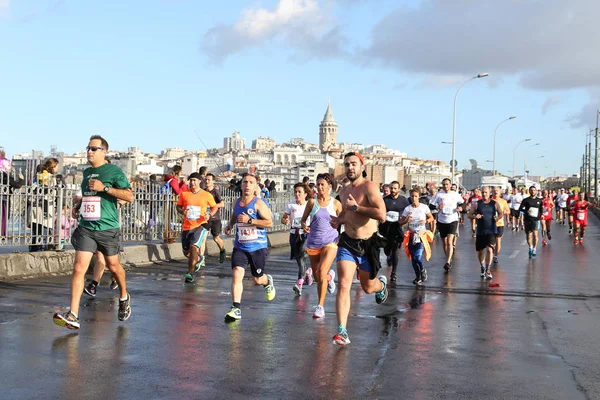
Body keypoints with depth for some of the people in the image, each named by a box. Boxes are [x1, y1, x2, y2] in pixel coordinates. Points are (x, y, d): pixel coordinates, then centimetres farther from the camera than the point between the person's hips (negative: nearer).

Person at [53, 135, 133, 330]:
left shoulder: (114, 171, -5)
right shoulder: (86, 172, 14)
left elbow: (129, 196, -13)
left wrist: (105, 188, -19)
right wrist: (78, 205, 13)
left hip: (107, 228, -4)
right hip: (86, 228, 4)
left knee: (113, 266, 13)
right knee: (79, 268, -10)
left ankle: (124, 298, 41)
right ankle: (73, 316, -13)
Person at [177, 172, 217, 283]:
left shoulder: (207, 195, -2)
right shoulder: (184, 194, 3)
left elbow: (215, 207, 11)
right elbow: (178, 206, 14)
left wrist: (210, 215, -8)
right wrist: (182, 212, -8)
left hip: (200, 225, -4)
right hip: (187, 226, 4)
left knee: (194, 246, -24)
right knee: (186, 252, 10)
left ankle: (190, 273, -16)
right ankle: (199, 259, 44)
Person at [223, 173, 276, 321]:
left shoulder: (258, 203, -12)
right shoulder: (237, 202, 6)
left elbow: (269, 222, -18)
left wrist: (250, 220, -25)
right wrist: (230, 225, 9)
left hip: (258, 247, -3)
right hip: (240, 247, 4)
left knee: (257, 279, 11)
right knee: (236, 274, -15)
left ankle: (268, 281, 50)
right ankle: (236, 309, -13)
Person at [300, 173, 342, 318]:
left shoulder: (336, 204, -1)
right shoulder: (312, 202, 1)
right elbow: (303, 219, 7)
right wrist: (304, 227, -12)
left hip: (330, 241, -3)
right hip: (313, 242, 3)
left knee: (321, 272, -19)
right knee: (316, 276, 12)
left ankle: (320, 306, -8)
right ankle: (330, 276, 49)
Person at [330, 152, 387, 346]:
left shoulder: (369, 186, -14)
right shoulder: (344, 191, 8)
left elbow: (382, 215, -27)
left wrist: (356, 207, -25)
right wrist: (339, 220, 6)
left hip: (368, 244, -4)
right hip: (347, 243, 4)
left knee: (368, 288, 15)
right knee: (343, 285, -13)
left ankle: (382, 283, 53)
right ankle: (342, 332, -12)